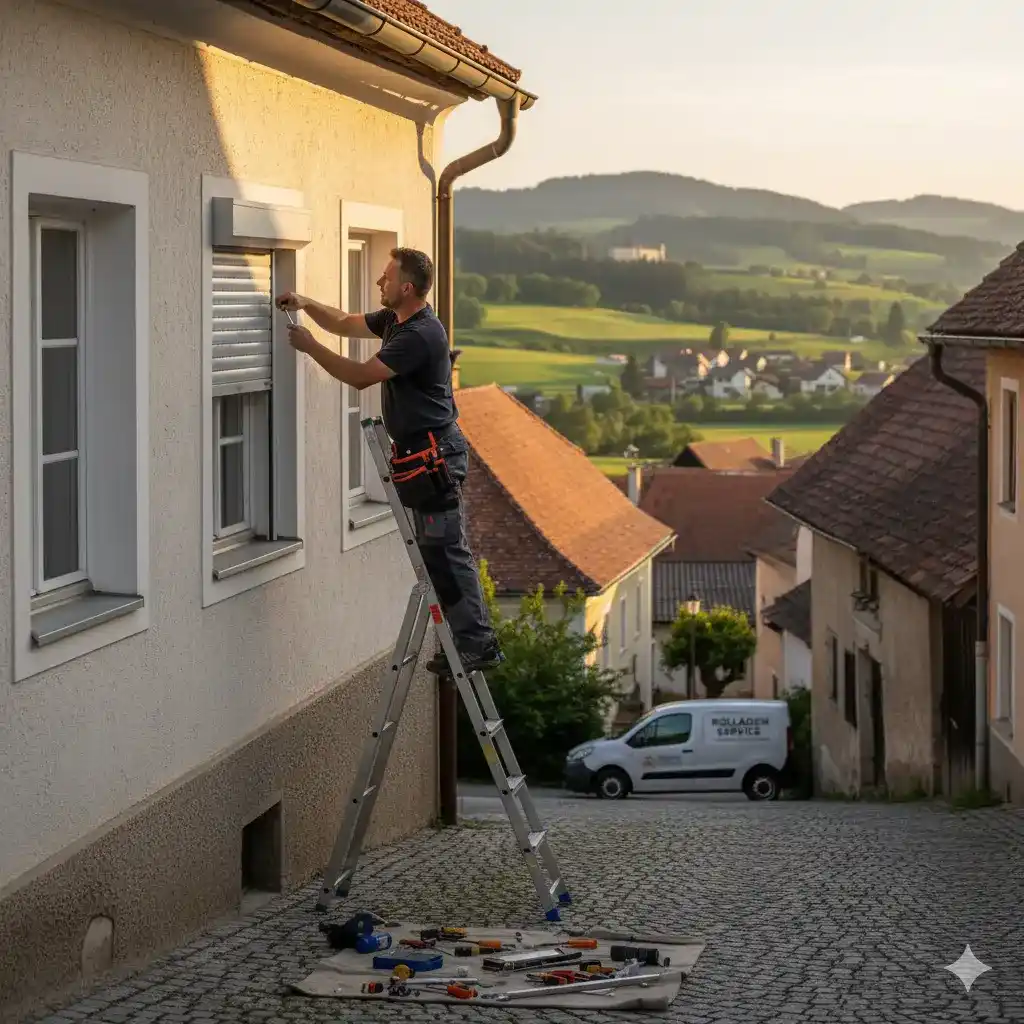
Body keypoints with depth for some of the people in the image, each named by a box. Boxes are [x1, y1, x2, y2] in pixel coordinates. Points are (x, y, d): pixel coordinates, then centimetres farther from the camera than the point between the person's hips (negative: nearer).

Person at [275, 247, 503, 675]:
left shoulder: (420, 334, -21)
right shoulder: (394, 319, 11)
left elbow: (361, 376, -20)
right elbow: (345, 324, 25)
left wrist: (311, 347, -11)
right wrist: (306, 304, 9)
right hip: (419, 450, 11)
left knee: (446, 550, -10)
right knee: (436, 551, 12)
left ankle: (478, 643, -7)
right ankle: (467, 639, 17)